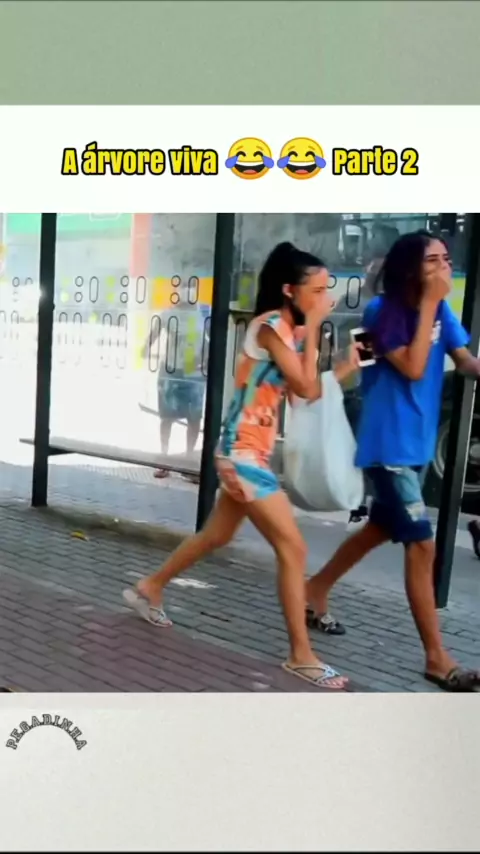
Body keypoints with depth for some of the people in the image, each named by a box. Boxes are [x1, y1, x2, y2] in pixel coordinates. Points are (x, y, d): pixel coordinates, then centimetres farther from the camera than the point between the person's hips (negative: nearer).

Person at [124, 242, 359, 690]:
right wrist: (312, 328, -15)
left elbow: (306, 391, 8)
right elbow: (307, 388, -19)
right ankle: (301, 655, 5)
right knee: (293, 549, -7)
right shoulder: (272, 326, -16)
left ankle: (149, 588, 41)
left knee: (217, 536, 23)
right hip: (243, 453, -10)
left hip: (251, 451, 10)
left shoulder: (289, 329, 11)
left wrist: (343, 369, 1)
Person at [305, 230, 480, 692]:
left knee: (381, 528, 20)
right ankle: (437, 657, 3)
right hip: (388, 444, -8)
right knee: (422, 544, -7)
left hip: (418, 441, 8)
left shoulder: (441, 311, 5)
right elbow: (412, 368, -24)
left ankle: (315, 590, 39)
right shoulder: (382, 310, -13)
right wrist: (428, 304, -20)